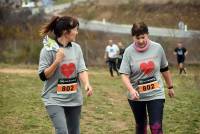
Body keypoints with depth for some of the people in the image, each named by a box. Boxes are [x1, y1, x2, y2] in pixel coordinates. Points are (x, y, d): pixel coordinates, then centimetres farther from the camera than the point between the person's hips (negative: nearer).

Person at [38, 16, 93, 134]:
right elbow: (43, 76, -10)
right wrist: (57, 61, -23)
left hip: (74, 98, 5)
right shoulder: (48, 50, -11)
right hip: (55, 99, -5)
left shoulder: (76, 48, 2)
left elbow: (82, 69, -4)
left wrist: (87, 84, -24)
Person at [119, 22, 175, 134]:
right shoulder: (129, 51, -10)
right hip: (136, 95, 1)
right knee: (140, 125, 18)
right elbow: (124, 75, -14)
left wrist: (170, 87, 17)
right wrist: (131, 90, -31)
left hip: (156, 94, -1)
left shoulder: (157, 48, -5)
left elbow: (164, 69, 8)